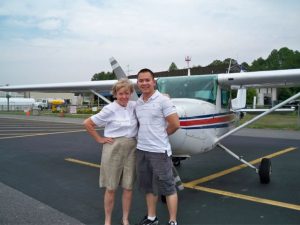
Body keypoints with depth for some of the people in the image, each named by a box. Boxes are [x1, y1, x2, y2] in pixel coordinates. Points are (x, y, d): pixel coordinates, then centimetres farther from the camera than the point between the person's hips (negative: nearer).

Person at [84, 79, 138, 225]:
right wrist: (99, 139, -3)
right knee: (111, 188, 6)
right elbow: (87, 123, -5)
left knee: (128, 187, 9)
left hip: (131, 149, 4)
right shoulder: (110, 109, -10)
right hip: (113, 149, -3)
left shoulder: (134, 106, 1)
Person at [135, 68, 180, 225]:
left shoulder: (163, 100, -10)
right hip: (141, 150, 7)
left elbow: (175, 124, -12)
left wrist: (161, 136, 0)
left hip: (159, 151, -7)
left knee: (167, 187, 4)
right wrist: (143, 138, 8)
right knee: (148, 186, 17)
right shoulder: (137, 103, 9)